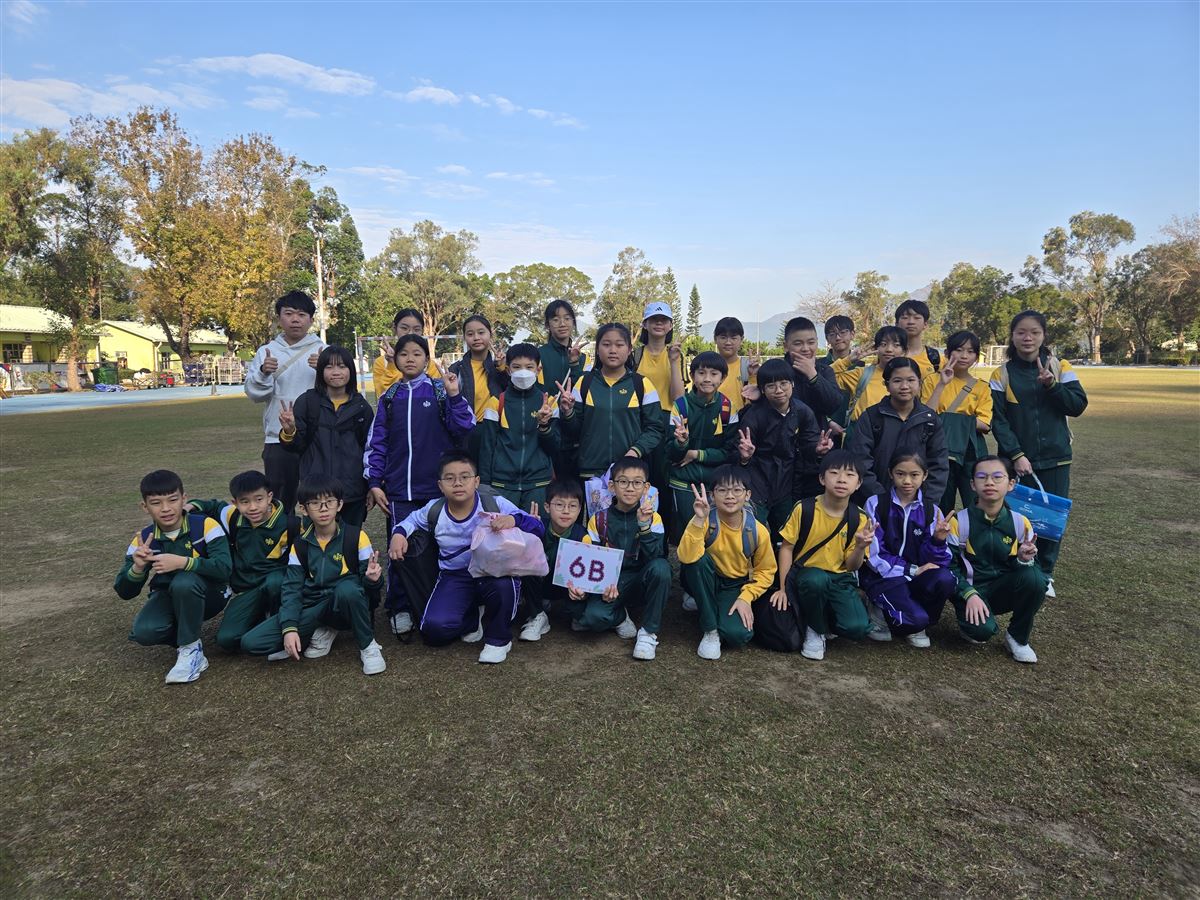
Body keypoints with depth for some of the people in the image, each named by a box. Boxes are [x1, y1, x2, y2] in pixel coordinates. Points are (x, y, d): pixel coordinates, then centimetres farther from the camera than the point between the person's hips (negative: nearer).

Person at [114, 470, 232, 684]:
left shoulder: (205, 526, -18)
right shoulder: (143, 540, -7)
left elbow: (224, 567, -29)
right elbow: (125, 593, -7)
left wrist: (182, 562, -40)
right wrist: (137, 568, -28)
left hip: (207, 594, -3)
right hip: (168, 597, 3)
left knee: (184, 582, -36)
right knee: (144, 632, -28)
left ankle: (191, 649, -16)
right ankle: (185, 634, 5)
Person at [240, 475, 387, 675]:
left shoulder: (356, 536, -7)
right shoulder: (300, 545, 2)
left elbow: (367, 582, -6)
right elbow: (292, 587, 0)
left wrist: (372, 578, -32)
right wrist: (289, 627, -15)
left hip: (347, 606, -3)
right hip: (313, 609, 3)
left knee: (348, 588, -40)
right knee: (251, 642, -14)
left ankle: (367, 645, -13)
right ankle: (321, 633, 5)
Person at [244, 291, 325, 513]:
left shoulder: (323, 351, 3)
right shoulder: (267, 351, 8)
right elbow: (254, 392, 1)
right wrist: (263, 372, -18)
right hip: (277, 439, 2)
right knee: (279, 502, 9)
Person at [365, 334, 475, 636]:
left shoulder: (441, 390, 3)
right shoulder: (389, 398, 11)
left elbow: (465, 430, -5)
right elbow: (376, 442, 11)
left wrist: (455, 396, -14)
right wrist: (374, 482, 4)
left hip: (437, 487, -2)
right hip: (399, 489, 2)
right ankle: (399, 609, 15)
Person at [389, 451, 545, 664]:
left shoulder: (495, 505, -13)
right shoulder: (434, 511, -3)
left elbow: (537, 527, -19)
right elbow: (412, 519, 21)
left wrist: (513, 520, -40)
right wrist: (399, 533, -2)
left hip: (494, 572, -2)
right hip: (455, 577, 3)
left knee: (502, 584, -39)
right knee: (434, 628, -21)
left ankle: (498, 639, -6)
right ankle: (473, 619, 17)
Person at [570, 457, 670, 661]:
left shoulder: (653, 518, -5)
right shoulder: (599, 520, -1)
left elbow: (655, 557, -19)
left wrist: (644, 525, -30)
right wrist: (579, 586, -21)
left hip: (642, 582, 0)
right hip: (609, 584, 0)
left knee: (660, 567, -34)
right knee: (593, 616, -31)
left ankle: (649, 631, -16)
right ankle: (619, 617, 7)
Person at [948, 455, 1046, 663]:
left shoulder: (1020, 522, -3)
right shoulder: (959, 521, -9)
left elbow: (1030, 568, 3)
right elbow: (950, 566, -6)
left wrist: (1024, 559, -21)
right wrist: (970, 594, -21)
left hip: (1004, 590, 3)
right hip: (971, 589, -3)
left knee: (1034, 577, -30)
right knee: (982, 630, -33)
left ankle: (1018, 637, -6)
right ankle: (970, 624, 8)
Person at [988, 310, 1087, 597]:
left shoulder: (1060, 367, 3)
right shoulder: (1002, 373, -1)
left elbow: (1078, 405, -4)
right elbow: (998, 420, -6)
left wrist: (1052, 385, -19)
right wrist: (1016, 455, -15)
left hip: (1055, 458, 1)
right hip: (1018, 460, -1)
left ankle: (1045, 574, 20)